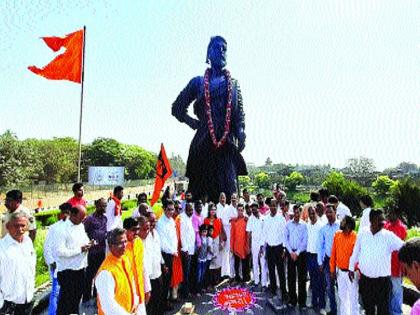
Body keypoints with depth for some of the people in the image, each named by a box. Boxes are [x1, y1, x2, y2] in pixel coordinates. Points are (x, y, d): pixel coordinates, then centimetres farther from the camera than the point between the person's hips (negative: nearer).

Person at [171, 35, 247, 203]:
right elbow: (177, 108, 17)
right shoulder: (198, 82, 12)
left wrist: (240, 133, -7)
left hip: (227, 145, 1)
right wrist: (193, 122, 5)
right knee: (200, 192, -2)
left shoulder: (233, 83, 16)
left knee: (227, 192, -3)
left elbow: (239, 115, 10)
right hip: (203, 144, -1)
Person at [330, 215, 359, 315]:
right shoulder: (337, 235, -2)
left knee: (353, 297, 5)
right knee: (342, 296, 18)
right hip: (340, 271, 5)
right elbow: (333, 253, 4)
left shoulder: (356, 237, -17)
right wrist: (332, 269, 6)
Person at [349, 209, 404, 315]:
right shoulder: (362, 234, -2)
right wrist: (351, 268, 14)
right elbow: (355, 252, 9)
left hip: (383, 280, -2)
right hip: (365, 279, 3)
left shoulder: (389, 236, -9)